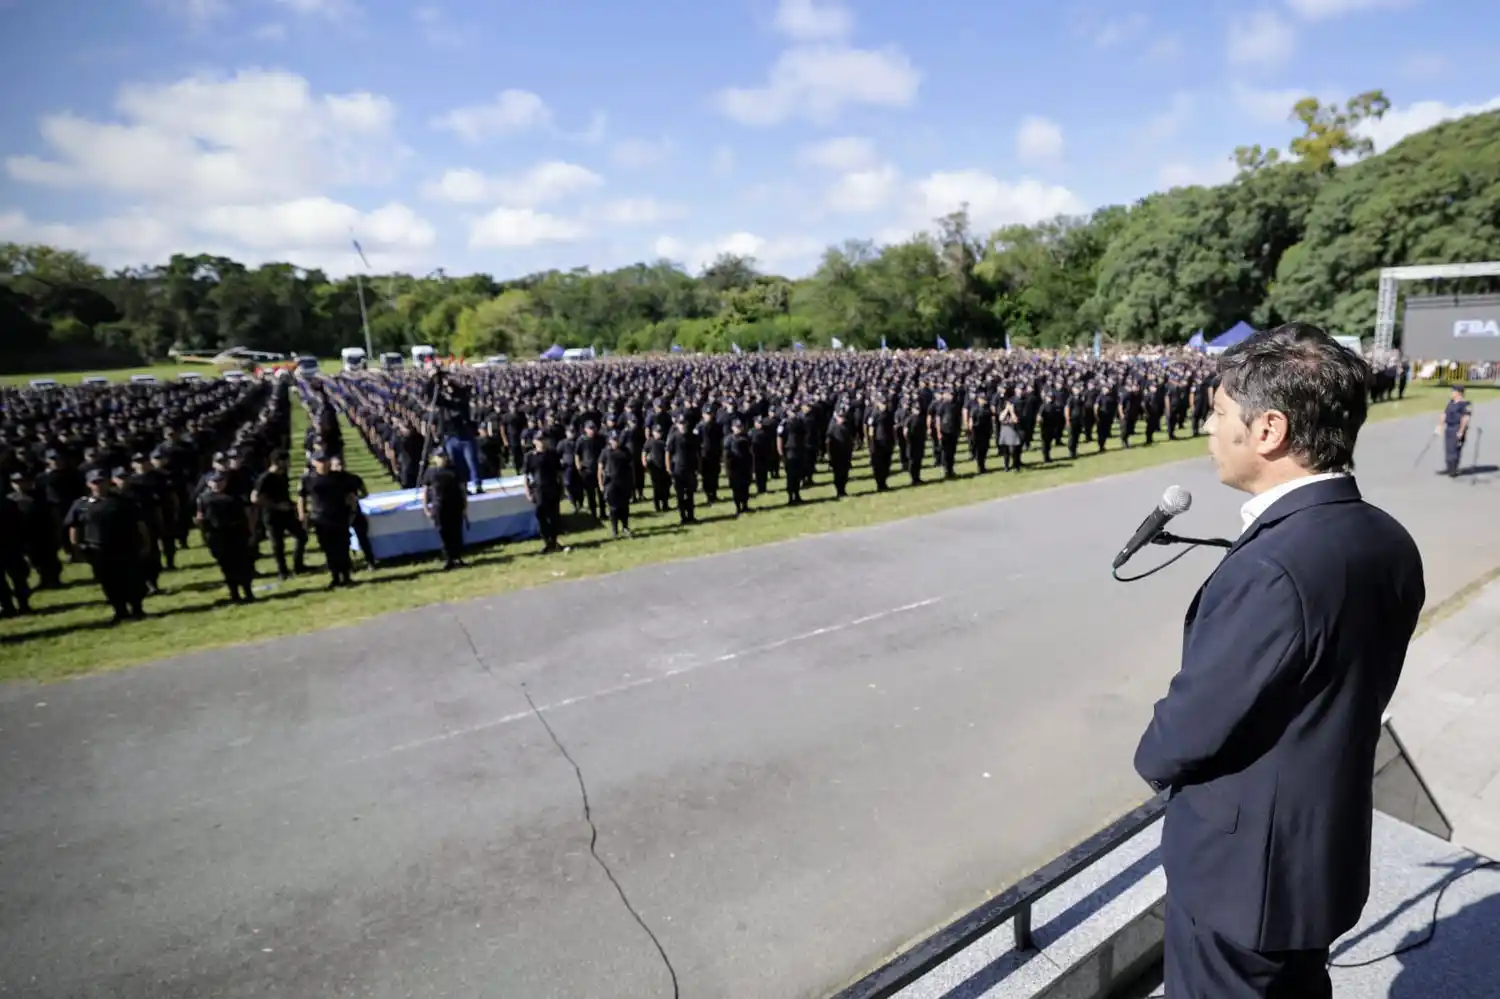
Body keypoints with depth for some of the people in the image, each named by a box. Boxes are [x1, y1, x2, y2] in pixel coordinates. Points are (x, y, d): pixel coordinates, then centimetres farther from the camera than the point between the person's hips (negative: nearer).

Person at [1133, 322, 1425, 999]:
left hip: (1243, 865, -8)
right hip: (1325, 847, 8)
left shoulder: (1272, 568, -34)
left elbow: (1192, 727, -24)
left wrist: (1153, 757, -3)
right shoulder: (1387, 541, -4)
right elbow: (1353, 698, 6)